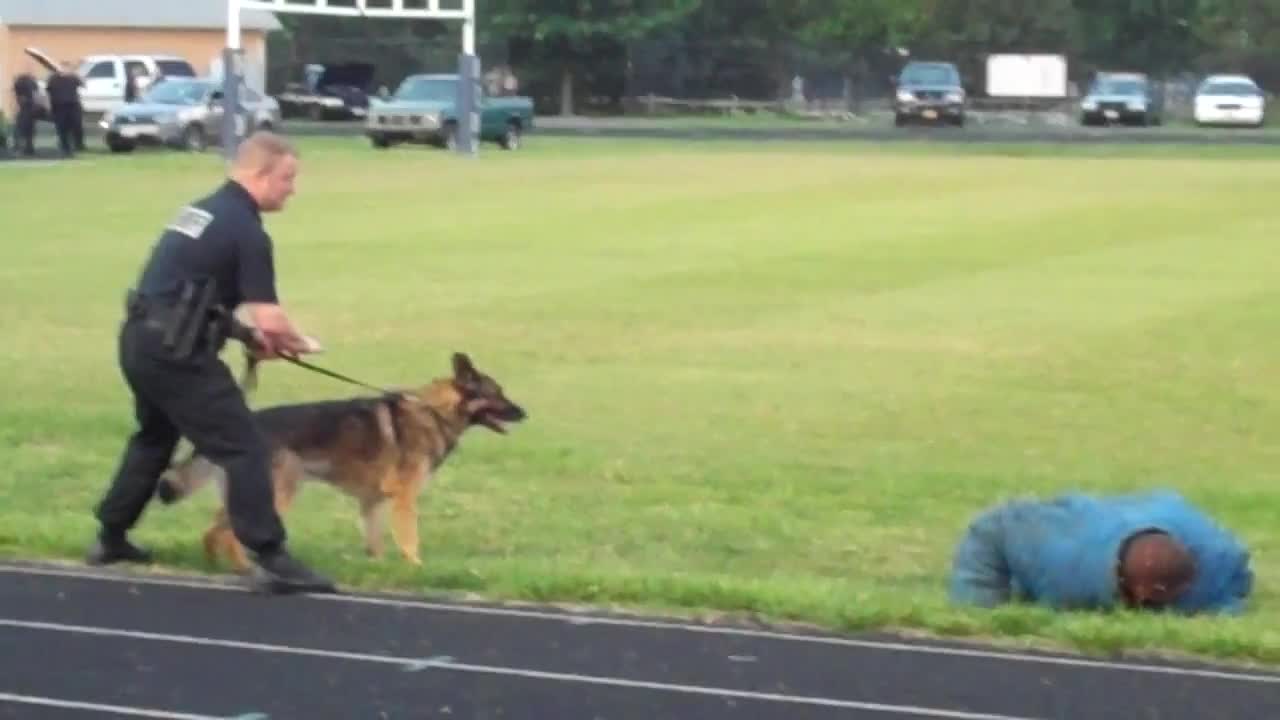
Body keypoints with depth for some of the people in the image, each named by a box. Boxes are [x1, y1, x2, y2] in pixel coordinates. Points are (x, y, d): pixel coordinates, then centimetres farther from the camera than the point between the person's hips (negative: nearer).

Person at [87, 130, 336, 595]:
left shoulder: (205, 209, 17)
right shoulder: (247, 230, -11)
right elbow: (269, 320, -15)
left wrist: (250, 334, 19)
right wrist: (293, 343, 7)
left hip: (140, 339, 9)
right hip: (174, 350, -9)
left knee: (154, 438, 29)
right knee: (244, 449, -7)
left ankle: (110, 537, 38)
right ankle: (271, 560, -11)